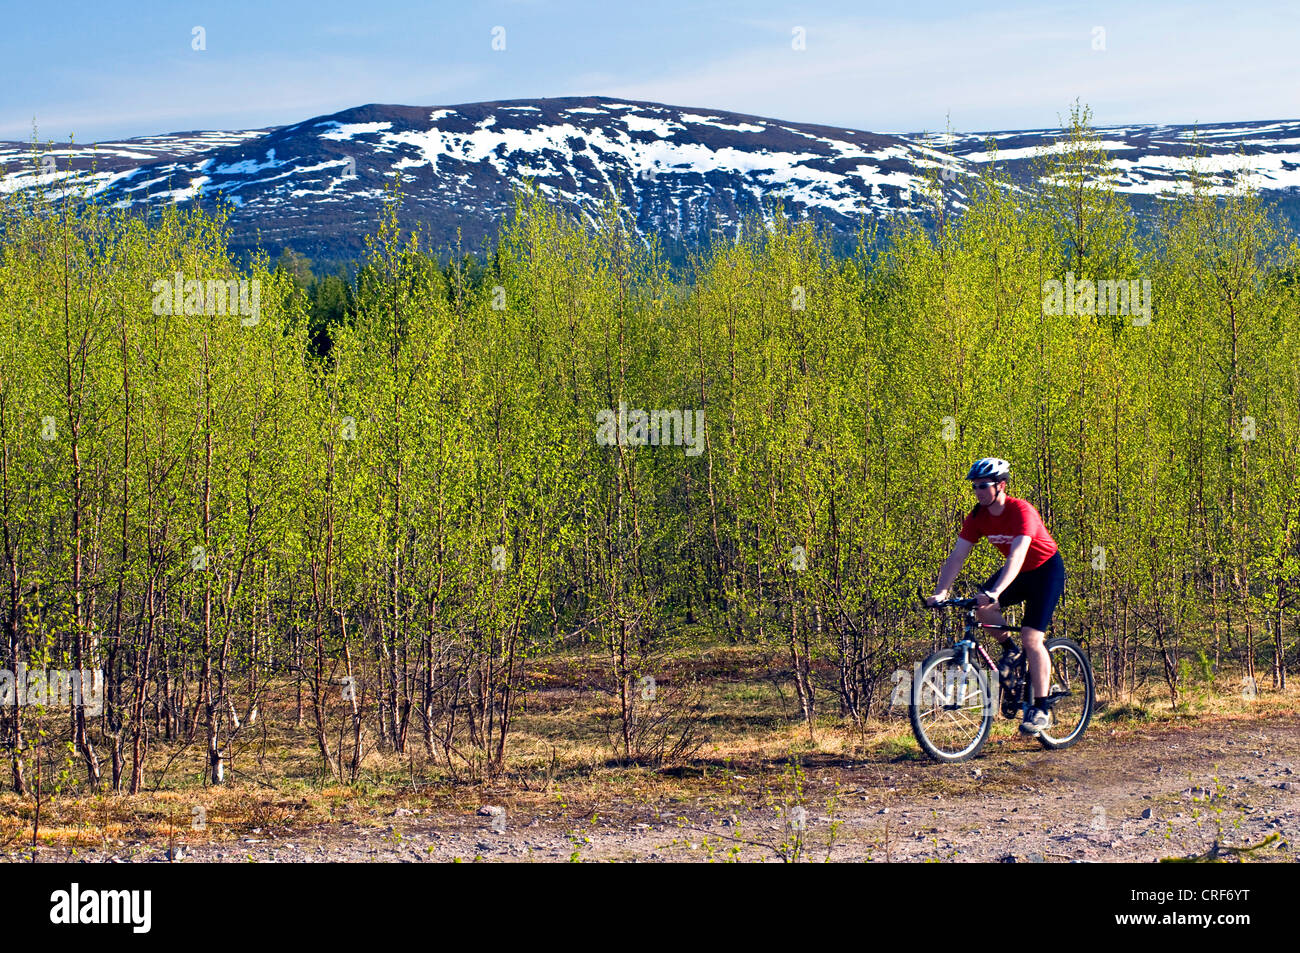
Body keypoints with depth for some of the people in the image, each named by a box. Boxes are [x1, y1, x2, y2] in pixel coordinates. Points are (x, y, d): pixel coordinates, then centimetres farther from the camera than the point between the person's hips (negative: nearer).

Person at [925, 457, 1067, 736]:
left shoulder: (1021, 511, -30)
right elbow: (957, 556, -14)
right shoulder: (977, 517, -11)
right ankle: (1009, 651, 4)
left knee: (1031, 638, -17)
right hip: (1018, 572, 6)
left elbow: (1017, 556, -42)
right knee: (982, 607, -22)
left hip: (1046, 570, -6)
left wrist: (995, 592, -55)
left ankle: (1041, 709, -10)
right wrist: (941, 592, -28)